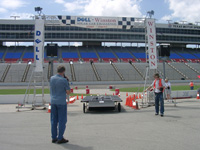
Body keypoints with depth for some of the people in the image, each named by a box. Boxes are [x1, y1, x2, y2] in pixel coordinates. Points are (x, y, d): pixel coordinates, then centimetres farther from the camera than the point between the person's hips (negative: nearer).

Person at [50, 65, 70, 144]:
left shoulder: (51, 78, 4)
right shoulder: (64, 80, -12)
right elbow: (68, 92, -7)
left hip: (53, 102, 6)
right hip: (61, 102, -6)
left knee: (54, 120, 11)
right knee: (62, 120, 3)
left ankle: (54, 138, 18)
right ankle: (60, 138, 6)